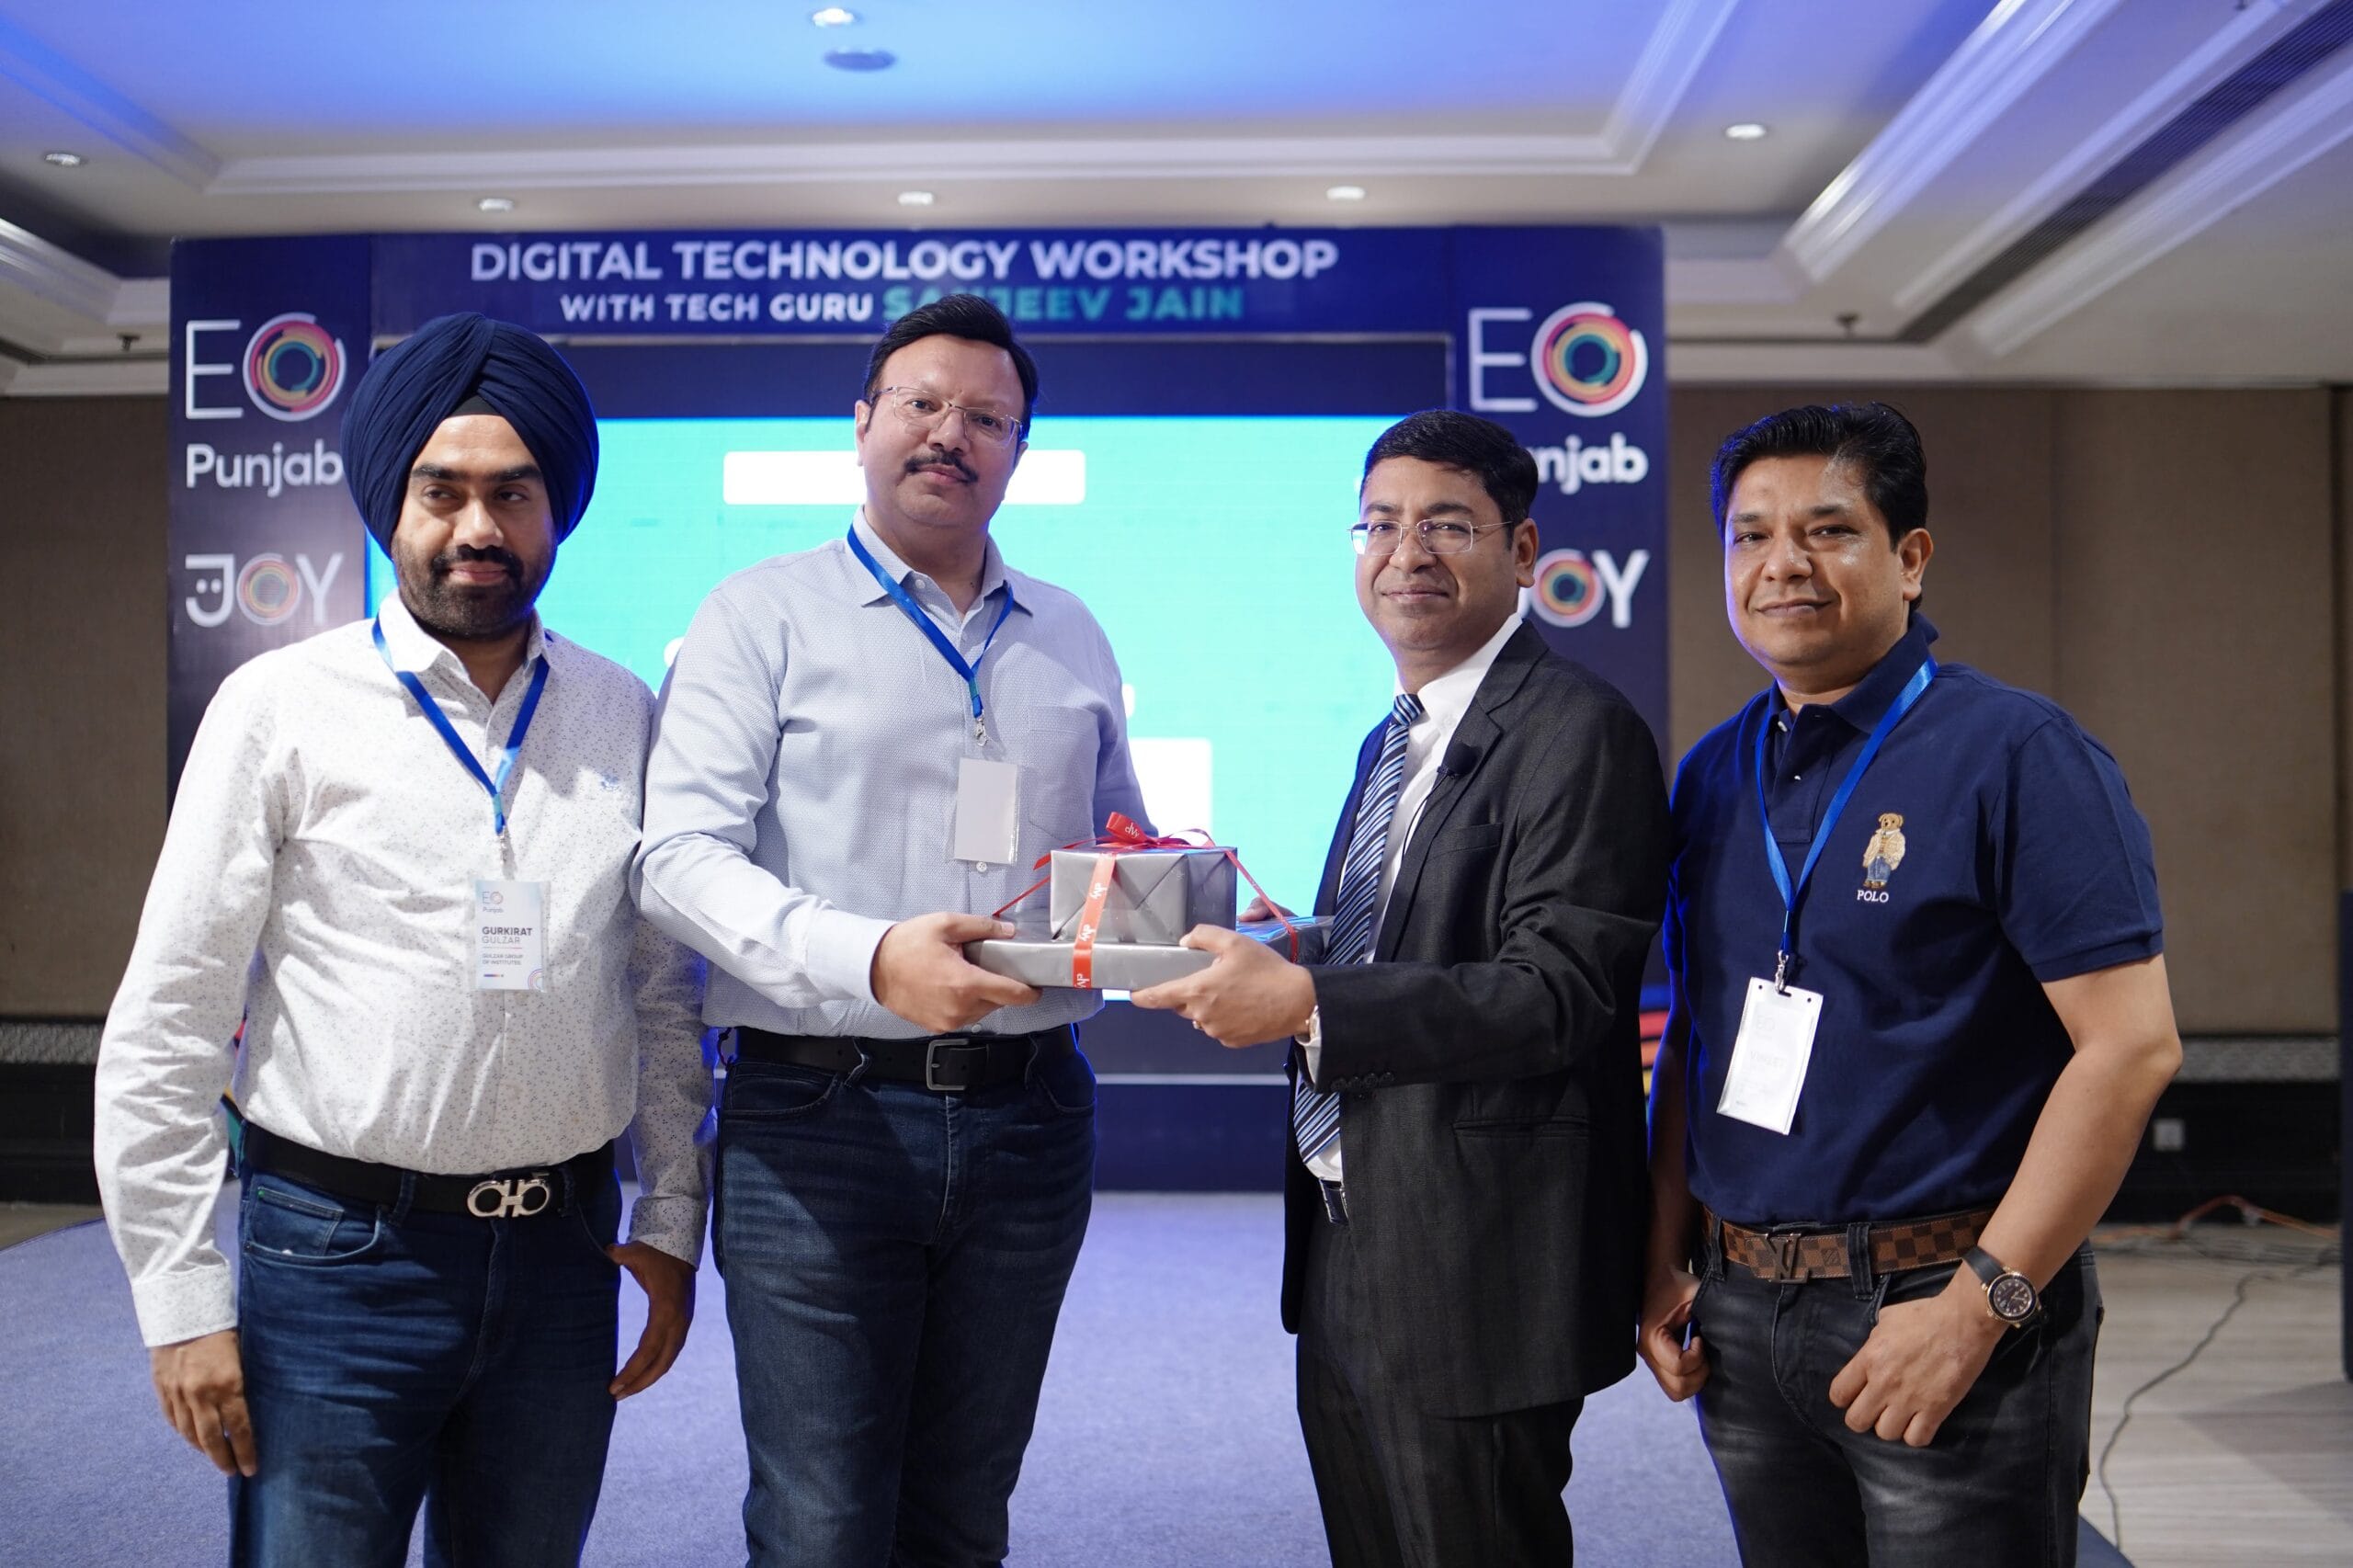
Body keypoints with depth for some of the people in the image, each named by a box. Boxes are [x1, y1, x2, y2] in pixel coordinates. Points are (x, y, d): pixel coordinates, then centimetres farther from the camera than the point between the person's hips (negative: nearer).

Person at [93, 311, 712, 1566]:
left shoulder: (624, 718, 4)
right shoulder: (282, 706, -5)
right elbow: (165, 1029, -4)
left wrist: (670, 1222, 8)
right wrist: (183, 1305, -5)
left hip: (563, 1258, 3)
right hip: (338, 1259, -3)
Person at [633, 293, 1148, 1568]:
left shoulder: (1071, 638, 15)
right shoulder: (763, 616, 1)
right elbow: (681, 855, -9)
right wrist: (869, 960, -25)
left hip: (1027, 1119, 4)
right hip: (818, 1121, -4)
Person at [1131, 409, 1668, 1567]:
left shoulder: (1578, 733, -15)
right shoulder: (1396, 739, 14)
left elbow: (1560, 991, -23)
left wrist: (1306, 1006, -26)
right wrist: (1260, 965, -2)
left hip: (1473, 1274, -9)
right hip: (1346, 1255, 9)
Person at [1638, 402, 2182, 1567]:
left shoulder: (2019, 757, -11)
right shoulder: (1714, 773, 8)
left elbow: (2131, 1046, -16)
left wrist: (1980, 1304, -18)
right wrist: (1664, 1260, 8)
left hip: (1946, 1299, -5)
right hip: (1741, 1310, 6)